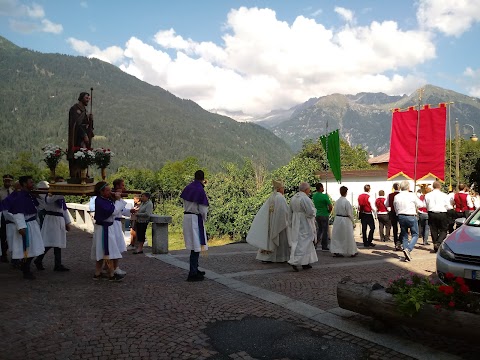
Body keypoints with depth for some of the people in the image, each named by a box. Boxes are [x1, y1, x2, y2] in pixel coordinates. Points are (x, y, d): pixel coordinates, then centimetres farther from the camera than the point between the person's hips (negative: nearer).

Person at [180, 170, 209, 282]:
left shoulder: (188, 188, 6)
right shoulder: (200, 190, -16)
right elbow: (203, 209, -14)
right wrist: (204, 218, 5)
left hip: (186, 217, 8)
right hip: (196, 219, -8)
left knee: (194, 245, 18)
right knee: (196, 247, -3)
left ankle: (195, 269, 29)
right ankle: (192, 274, -1)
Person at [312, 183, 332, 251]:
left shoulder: (314, 196, 2)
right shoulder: (324, 196, -17)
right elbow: (330, 206, -17)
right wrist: (329, 212, 1)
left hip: (317, 215, 6)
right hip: (324, 215, -6)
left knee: (320, 229, 22)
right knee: (325, 231, 5)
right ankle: (324, 247, 11)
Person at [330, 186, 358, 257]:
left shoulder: (337, 201, 0)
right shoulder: (346, 201, -18)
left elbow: (336, 211, 7)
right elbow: (350, 214, -13)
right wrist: (353, 222, -3)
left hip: (337, 219, 5)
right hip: (346, 220, -5)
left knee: (337, 236, 11)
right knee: (348, 236, 8)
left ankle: (336, 251, 9)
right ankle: (352, 252, 21)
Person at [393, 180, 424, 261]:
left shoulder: (396, 197, 2)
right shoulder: (412, 195, -10)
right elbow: (420, 204, 0)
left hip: (401, 217, 4)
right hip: (411, 217, -4)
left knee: (404, 235, 12)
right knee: (415, 235, 6)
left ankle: (407, 256, 13)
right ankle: (408, 249, -17)